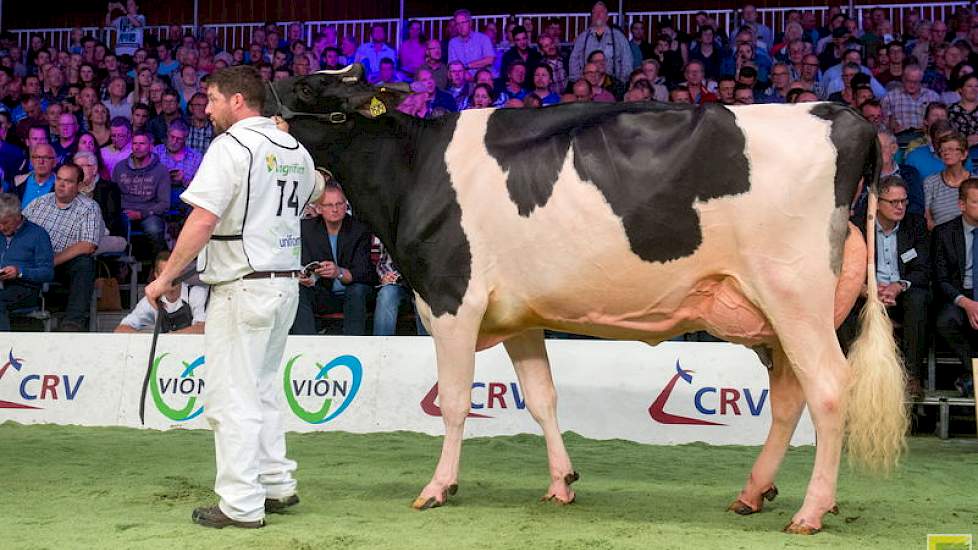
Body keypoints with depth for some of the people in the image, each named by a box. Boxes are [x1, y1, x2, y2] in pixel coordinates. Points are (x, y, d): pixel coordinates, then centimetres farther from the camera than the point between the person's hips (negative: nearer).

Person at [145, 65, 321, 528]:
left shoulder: (231, 146, -12)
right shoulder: (296, 151, 11)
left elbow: (203, 219, -19)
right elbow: (312, 193, 33)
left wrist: (165, 277, -14)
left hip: (241, 286, -8)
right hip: (286, 283, 8)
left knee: (232, 398, -3)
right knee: (261, 390, 20)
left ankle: (241, 504, 0)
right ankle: (276, 485, 23)